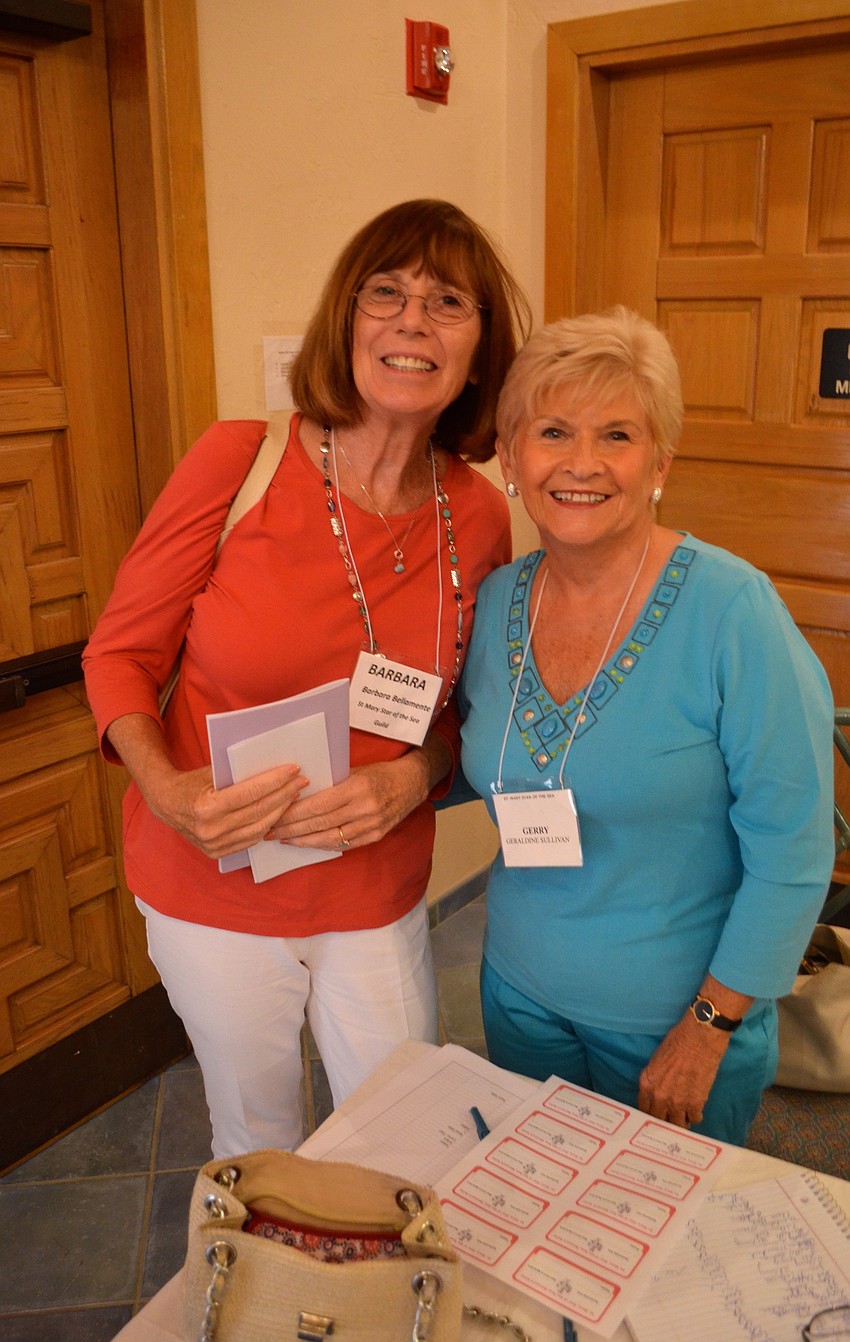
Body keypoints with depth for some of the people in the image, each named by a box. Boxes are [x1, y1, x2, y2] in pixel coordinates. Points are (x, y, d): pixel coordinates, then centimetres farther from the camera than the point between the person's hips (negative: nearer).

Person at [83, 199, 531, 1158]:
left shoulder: (478, 518, -8)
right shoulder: (238, 461, -17)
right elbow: (120, 652, -7)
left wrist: (411, 779, -16)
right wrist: (168, 791, -24)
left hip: (379, 899, 2)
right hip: (212, 894, -1)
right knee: (257, 1147, 21)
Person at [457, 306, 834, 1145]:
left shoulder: (730, 611, -22)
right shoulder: (492, 604, -6)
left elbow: (792, 850, -18)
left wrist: (708, 1028, -15)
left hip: (677, 1013, -4)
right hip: (520, 990, 5)